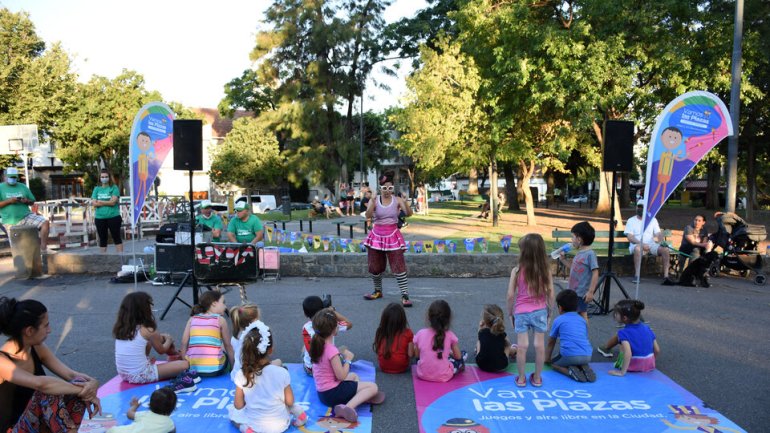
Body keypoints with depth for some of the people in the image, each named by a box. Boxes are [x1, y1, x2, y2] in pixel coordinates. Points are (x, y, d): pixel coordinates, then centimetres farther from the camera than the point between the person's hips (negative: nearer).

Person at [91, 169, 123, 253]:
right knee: (102, 239, 11)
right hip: (100, 218, 3)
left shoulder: (114, 188, -1)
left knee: (117, 238, 1)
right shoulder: (96, 189, 8)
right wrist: (108, 202, -11)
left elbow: (113, 202, -12)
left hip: (113, 217, -3)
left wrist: (100, 202, -5)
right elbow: (94, 203, -3)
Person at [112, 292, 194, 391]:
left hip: (123, 374, 8)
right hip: (140, 376, -8)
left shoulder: (120, 327, 2)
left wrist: (161, 337, 20)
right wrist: (169, 341, 22)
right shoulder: (147, 330, -15)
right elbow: (161, 350, 2)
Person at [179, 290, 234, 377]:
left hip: (193, 368, 3)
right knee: (226, 353, 30)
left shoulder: (192, 319, 11)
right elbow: (228, 346, 8)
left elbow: (184, 344, 8)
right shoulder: (220, 320, 4)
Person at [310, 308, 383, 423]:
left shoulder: (317, 344, -1)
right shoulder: (332, 350, -27)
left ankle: (361, 396, 3)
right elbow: (341, 376, -22)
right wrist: (348, 359, -8)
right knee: (373, 387, -6)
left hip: (322, 392, 9)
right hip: (332, 393, -9)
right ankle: (348, 407, -23)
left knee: (354, 376, 32)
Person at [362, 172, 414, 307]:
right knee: (375, 267, 13)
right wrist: (372, 203, -37)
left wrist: (405, 202, -38)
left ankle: (405, 296, -4)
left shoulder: (397, 200, -6)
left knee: (399, 266, -8)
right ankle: (378, 291, 35)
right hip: (377, 235, 2)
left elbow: (409, 214, -19)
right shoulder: (374, 200, -5)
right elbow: (368, 216, -20)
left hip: (393, 235, -2)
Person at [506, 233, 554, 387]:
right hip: (540, 312, 1)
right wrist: (548, 311, 12)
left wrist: (510, 311, 7)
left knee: (522, 346, 5)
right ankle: (537, 378, 21)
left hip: (521, 312, -1)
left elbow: (511, 295, -8)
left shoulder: (517, 271, -12)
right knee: (540, 345, 10)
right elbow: (550, 295, -4)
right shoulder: (546, 271, -8)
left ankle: (521, 378, 15)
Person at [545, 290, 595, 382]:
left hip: (570, 356, -5)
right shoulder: (583, 320, 20)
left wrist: (547, 359, 32)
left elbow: (551, 343, 17)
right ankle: (584, 368, 4)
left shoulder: (558, 320, 9)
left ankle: (570, 371, -8)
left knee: (553, 363, 20)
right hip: (587, 356, 5)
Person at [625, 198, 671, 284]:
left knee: (665, 249, -24)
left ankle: (666, 277, -25)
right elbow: (630, 238, -4)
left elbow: (658, 234, 10)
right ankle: (636, 276, -35)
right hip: (637, 244, -3)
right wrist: (642, 244, -20)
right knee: (638, 248, -39)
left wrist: (658, 238, -16)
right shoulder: (631, 221, 7)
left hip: (651, 245, 3)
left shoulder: (653, 220, 18)